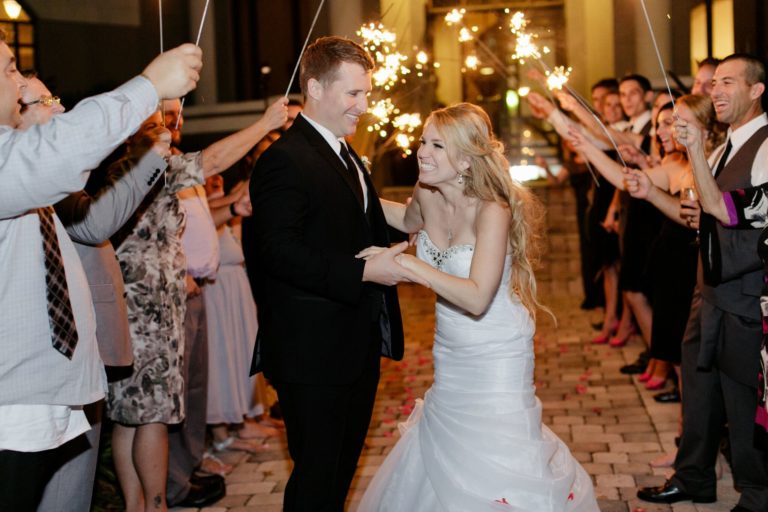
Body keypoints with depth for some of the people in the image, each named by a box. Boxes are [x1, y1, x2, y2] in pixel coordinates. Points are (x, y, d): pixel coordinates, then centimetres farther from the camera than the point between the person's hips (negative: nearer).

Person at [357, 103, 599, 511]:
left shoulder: (492, 211, -26)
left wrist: (406, 263, -36)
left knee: (497, 460, 3)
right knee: (438, 455, 17)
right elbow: (409, 221, 20)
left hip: (495, 356, -7)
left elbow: (477, 298, -34)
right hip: (450, 354, 7)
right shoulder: (426, 194, -6)